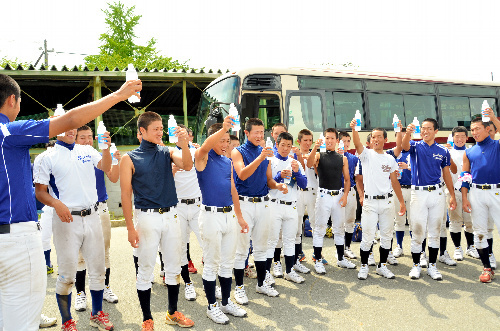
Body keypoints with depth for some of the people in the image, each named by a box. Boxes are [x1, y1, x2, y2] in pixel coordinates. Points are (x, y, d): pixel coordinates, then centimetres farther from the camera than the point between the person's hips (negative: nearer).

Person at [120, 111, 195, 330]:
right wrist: (130, 228, -9)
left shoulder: (166, 152, 7)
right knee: (146, 270, 5)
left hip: (171, 215, 4)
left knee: (173, 268, 13)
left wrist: (184, 142, -27)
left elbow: (187, 165, -11)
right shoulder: (130, 158, -2)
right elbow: (126, 195, -5)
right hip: (147, 217, -3)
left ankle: (173, 313, 29)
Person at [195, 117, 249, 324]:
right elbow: (205, 146, -31)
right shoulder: (203, 158, -6)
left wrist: (239, 216, 16)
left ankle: (226, 302, 29)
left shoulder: (228, 162, 13)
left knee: (227, 263, 15)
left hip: (230, 215, 6)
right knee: (211, 264, 5)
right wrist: (223, 128, -47)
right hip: (211, 215, -6)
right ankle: (212, 306, 19)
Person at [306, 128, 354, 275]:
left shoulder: (343, 159, 10)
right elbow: (309, 164, -20)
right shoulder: (319, 155, 2)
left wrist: (345, 195, -3)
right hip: (324, 195, -3)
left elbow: (347, 179, 11)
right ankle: (318, 261, 7)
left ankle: (341, 259, 25)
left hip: (339, 196, 3)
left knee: (339, 228, 13)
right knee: (319, 229, 0)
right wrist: (315, 148, -33)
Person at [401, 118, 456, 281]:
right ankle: (416, 265, 15)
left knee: (435, 232, 8)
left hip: (437, 194, 2)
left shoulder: (443, 151, 8)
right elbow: (405, 146, -23)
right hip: (418, 193, -2)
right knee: (417, 232, 2)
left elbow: (447, 174, 11)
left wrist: (452, 196, 7)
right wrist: (408, 133, -45)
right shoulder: (415, 146, 2)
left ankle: (432, 265, 19)